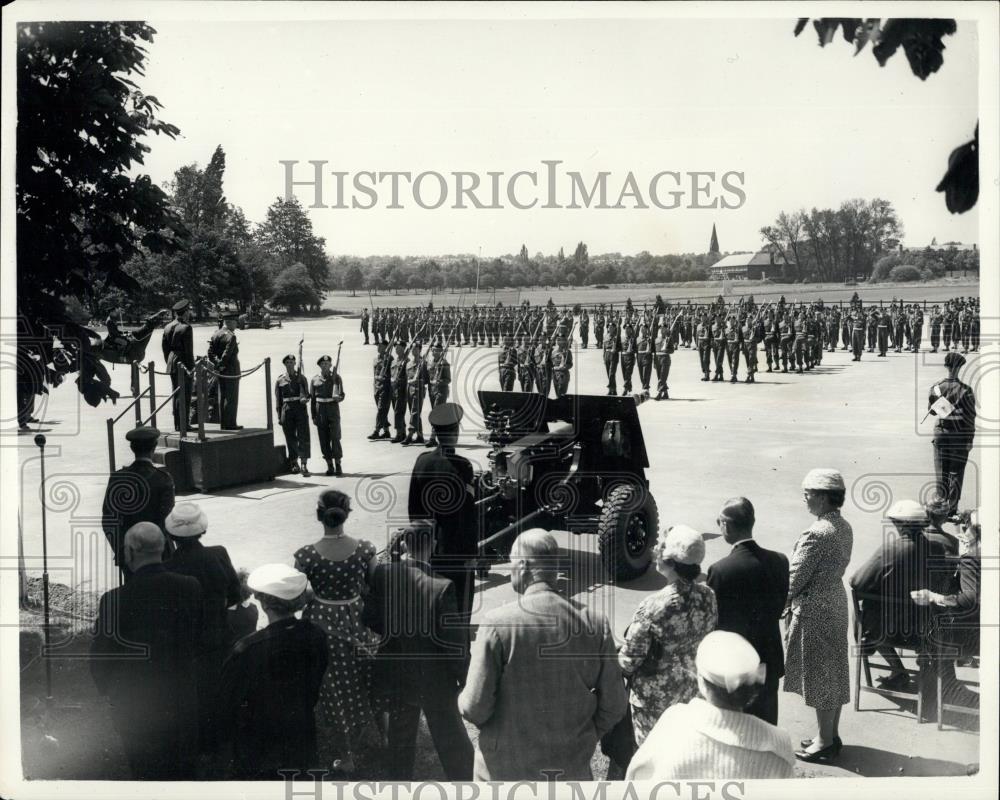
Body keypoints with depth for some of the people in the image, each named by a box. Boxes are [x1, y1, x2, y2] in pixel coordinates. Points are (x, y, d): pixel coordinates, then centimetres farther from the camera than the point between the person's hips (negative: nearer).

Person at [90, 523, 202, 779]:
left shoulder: (114, 600, -21)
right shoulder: (190, 587, -11)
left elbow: (100, 661, -10)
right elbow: (198, 642, 1)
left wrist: (110, 691, 9)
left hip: (136, 705, -3)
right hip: (183, 698, 3)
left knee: (145, 771, 15)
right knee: (184, 770, 20)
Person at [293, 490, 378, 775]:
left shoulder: (306, 556, -19)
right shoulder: (365, 549, -15)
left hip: (323, 625, -1)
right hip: (358, 622, 1)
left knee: (334, 692, 15)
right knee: (363, 685, 25)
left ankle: (346, 758, 27)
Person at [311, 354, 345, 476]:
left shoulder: (336, 377, 3)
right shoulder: (315, 379, 8)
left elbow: (342, 395, 1)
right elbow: (312, 399, 9)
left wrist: (338, 397, -23)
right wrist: (313, 416, 4)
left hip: (333, 409, -2)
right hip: (320, 411, 2)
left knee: (335, 438, -8)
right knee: (323, 440, 3)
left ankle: (338, 465, -3)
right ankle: (330, 466, 11)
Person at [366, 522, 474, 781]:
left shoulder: (382, 575, -14)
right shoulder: (441, 586, -25)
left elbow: (371, 619, -3)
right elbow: (454, 638, -19)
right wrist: (461, 674, -3)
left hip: (394, 671, 4)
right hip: (433, 677, -4)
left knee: (400, 734, 23)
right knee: (451, 741, 13)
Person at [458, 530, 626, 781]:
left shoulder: (497, 623, -17)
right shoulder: (594, 623, -8)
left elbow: (476, 708, -16)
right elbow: (614, 705, -3)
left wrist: (463, 699, 6)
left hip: (507, 771, -2)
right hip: (572, 768, 3)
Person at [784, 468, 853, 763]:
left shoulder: (817, 533, -24)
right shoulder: (844, 528, 3)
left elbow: (796, 577, -20)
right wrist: (793, 599, 11)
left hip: (814, 609, -9)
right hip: (836, 601, 9)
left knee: (819, 675, 3)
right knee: (834, 672, 16)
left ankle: (824, 743, 13)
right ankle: (831, 735, 29)